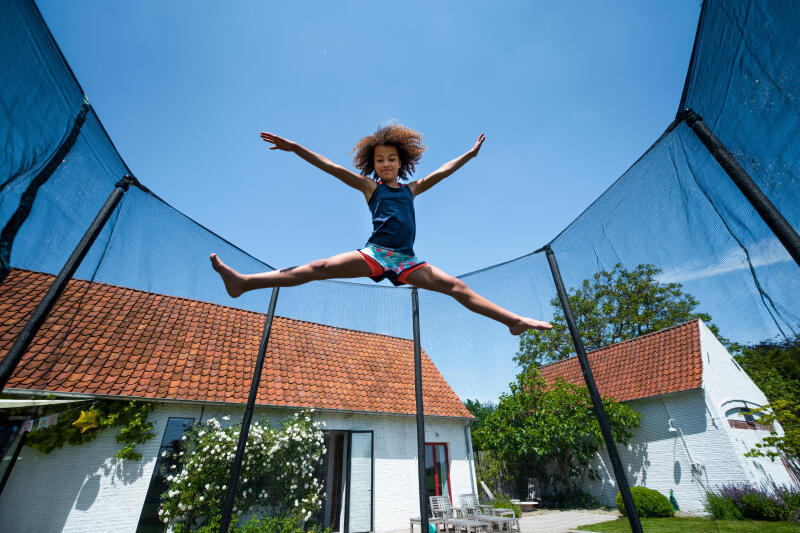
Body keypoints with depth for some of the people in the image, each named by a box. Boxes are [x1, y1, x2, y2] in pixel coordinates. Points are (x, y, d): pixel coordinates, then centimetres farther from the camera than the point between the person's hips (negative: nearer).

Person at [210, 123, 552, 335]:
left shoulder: (410, 190, 20)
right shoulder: (370, 187, 12)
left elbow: (441, 172, 25)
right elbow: (331, 168, 7)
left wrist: (470, 154, 30)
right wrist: (294, 147, 4)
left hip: (405, 260, 3)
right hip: (374, 254, -2)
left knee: (457, 287, -4)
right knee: (318, 269, -16)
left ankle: (514, 321, 0)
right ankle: (244, 283, -18)